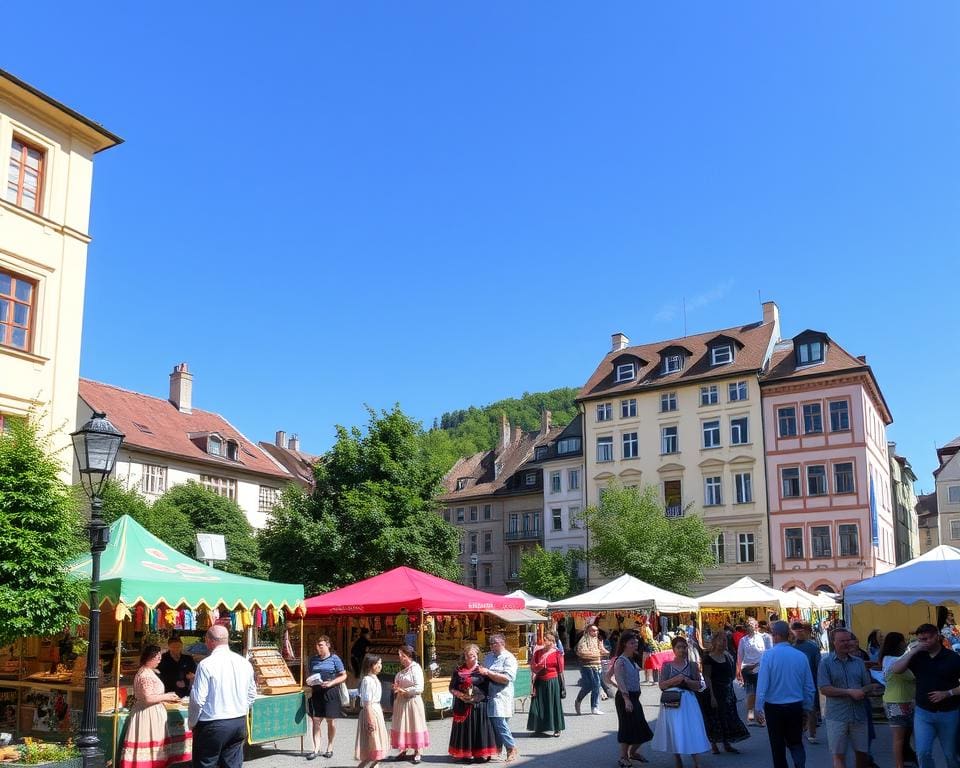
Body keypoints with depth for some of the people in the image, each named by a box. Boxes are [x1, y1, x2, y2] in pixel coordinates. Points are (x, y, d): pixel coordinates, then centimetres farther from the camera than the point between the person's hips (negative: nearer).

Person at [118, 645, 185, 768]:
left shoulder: (146, 672, 14)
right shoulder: (147, 675, -18)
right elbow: (148, 698, -24)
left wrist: (165, 696, 13)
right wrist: (165, 697, -13)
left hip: (151, 713, 10)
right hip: (149, 715, -10)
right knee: (149, 744, -5)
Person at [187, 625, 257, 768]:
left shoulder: (206, 664, -14)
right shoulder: (244, 663, 3)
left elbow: (198, 699, -13)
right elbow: (252, 694, 10)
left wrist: (192, 723, 1)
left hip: (212, 725, -5)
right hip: (239, 724, 5)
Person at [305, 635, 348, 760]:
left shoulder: (334, 659, -4)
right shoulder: (312, 659, 8)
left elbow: (343, 676, -2)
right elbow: (308, 675, 19)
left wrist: (331, 683, -15)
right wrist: (309, 681, -4)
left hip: (331, 693, -3)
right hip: (316, 693, 3)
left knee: (331, 722, 6)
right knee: (316, 721, -1)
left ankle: (329, 749, 18)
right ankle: (316, 749, 3)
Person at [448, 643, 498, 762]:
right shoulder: (458, 671, 6)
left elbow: (488, 687, -2)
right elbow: (452, 688, 6)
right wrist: (459, 694, -11)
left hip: (479, 706, -1)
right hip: (463, 706, 1)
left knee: (480, 729, 3)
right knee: (465, 730, 4)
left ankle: (482, 754, 13)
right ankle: (466, 754, 14)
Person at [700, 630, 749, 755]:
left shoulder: (727, 656, 5)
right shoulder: (709, 658, -12)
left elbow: (732, 674, 16)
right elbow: (707, 678, -16)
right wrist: (712, 696, -20)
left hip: (727, 691, 6)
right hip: (714, 691, -6)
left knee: (728, 717, 10)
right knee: (715, 717, 2)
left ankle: (727, 744, 21)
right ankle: (713, 745, 15)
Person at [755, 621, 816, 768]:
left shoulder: (769, 655, -16)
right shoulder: (801, 656, -6)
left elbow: (762, 684, -15)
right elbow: (809, 686, 3)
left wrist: (758, 707, -4)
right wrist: (808, 707, 17)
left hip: (774, 707, -2)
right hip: (795, 707, 2)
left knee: (778, 745, 13)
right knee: (796, 742, 18)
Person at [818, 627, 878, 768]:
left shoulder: (859, 662, 9)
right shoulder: (826, 662, -5)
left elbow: (869, 686, 10)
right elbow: (824, 689, -13)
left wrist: (861, 692, -13)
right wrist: (850, 692, -17)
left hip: (858, 714, 4)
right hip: (837, 716, -4)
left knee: (862, 752, 12)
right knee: (838, 755, 4)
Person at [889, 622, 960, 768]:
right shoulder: (917, 656, 0)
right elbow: (895, 670, -11)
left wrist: (948, 693, -18)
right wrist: (913, 651, -16)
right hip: (923, 712, 1)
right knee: (923, 752, -7)